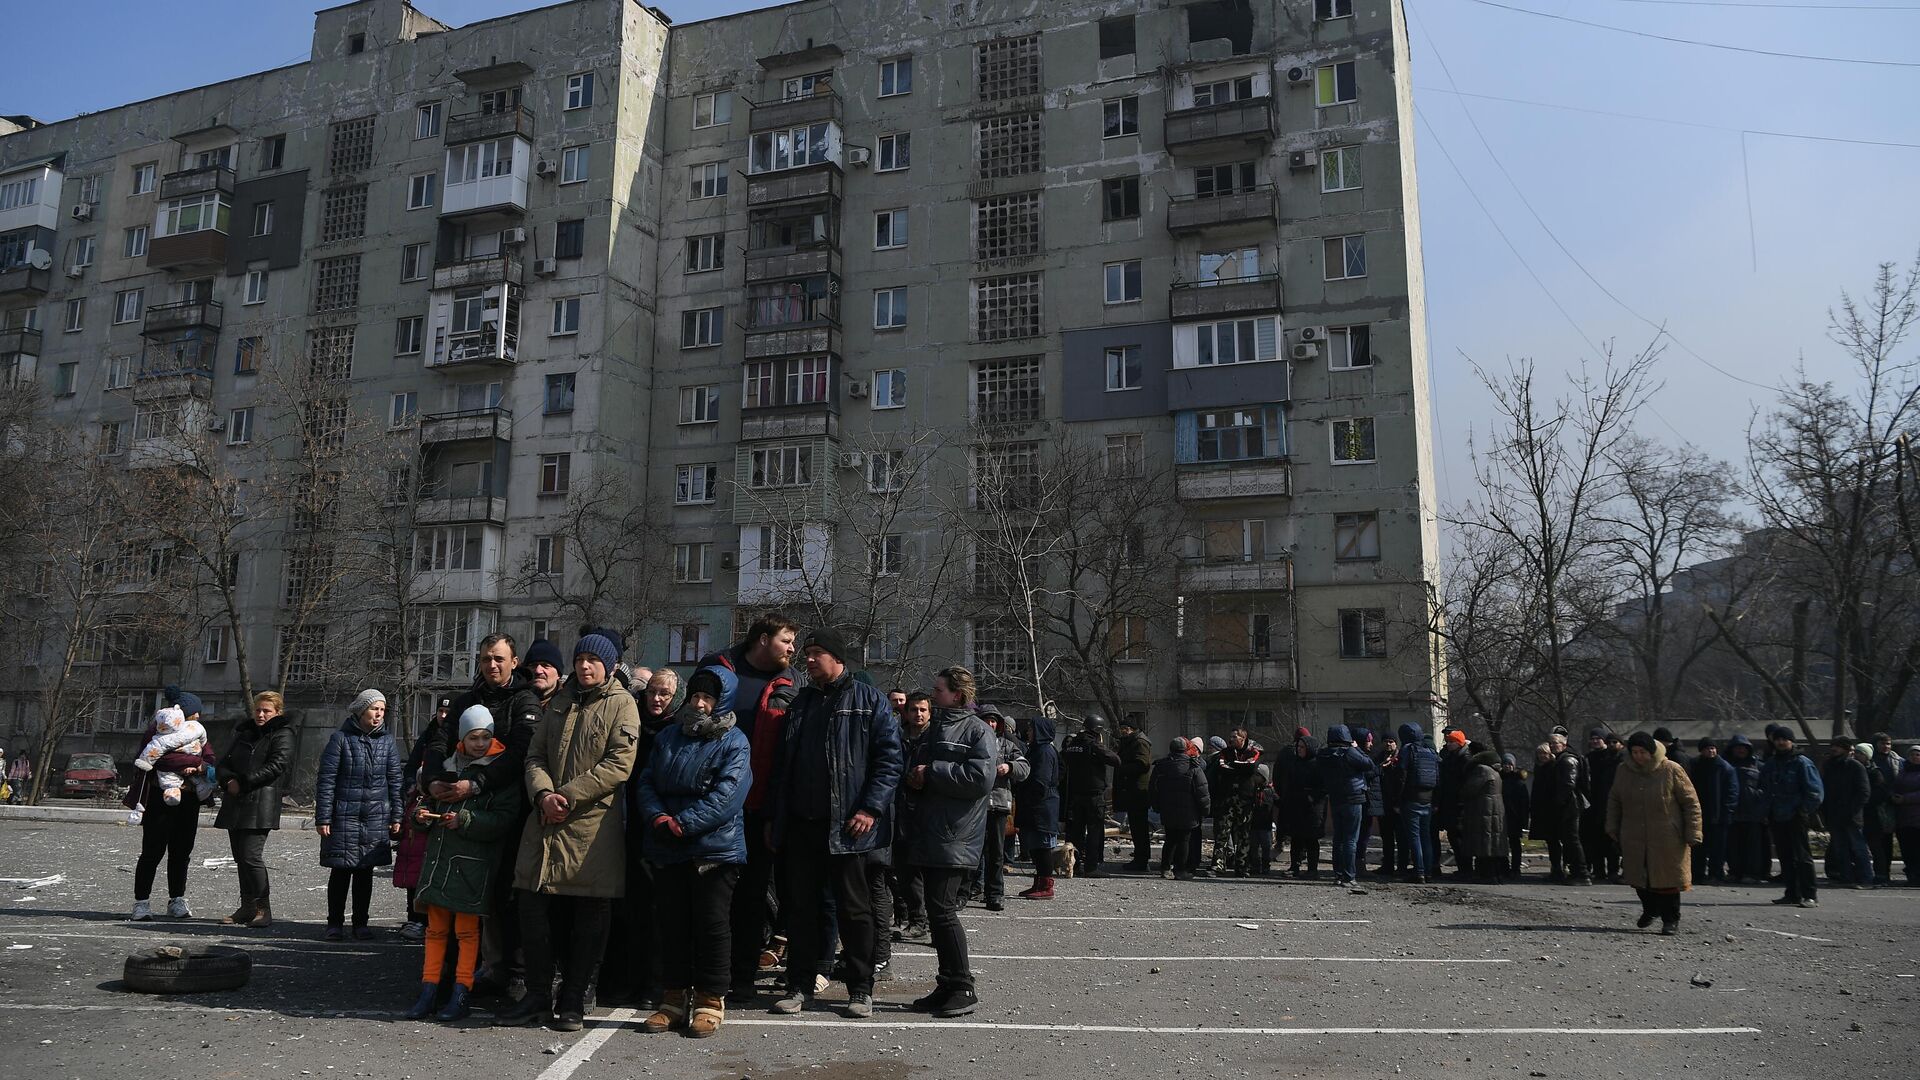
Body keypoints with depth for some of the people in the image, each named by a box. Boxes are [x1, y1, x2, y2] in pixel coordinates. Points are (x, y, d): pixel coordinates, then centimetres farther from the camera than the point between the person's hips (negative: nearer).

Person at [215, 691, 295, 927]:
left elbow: (276, 766, -13)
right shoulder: (243, 732, 20)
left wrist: (242, 782, -14)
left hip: (260, 805, -7)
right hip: (235, 804, 7)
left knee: (251, 856, -13)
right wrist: (228, 780, -5)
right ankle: (247, 908, 17)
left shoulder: (282, 735, -1)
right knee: (240, 857, 9)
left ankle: (263, 909, -6)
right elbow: (223, 763, 17)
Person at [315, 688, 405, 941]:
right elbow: (325, 779, -5)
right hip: (344, 816, -3)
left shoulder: (386, 740, 7)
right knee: (341, 870, 4)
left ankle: (360, 923, 18)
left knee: (365, 871, 8)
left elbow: (395, 780, 9)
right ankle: (335, 923, 17)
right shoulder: (341, 738, -4)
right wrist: (323, 818, -9)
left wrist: (396, 816, 5)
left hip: (376, 817, 3)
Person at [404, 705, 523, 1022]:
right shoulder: (448, 767, 12)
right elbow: (431, 804, 23)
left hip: (473, 864, -5)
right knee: (436, 928, 11)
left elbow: (505, 820, -13)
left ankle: (460, 996, 8)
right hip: (439, 857, 5)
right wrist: (421, 815, 1)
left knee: (466, 930, 2)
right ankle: (427, 993, 18)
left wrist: (466, 820, -21)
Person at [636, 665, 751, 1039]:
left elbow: (726, 796, -15)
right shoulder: (667, 736, 13)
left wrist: (682, 824, -19)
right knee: (671, 924, 11)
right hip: (667, 851, 5)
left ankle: (711, 1001, 12)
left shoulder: (734, 743, -4)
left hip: (715, 850, -5)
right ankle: (674, 997, 22)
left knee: (712, 924, 1)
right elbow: (645, 782, 9)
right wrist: (658, 818, -10)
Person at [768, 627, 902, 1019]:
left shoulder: (869, 701, 0)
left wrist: (871, 808, -16)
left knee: (854, 909, 3)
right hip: (801, 824, 5)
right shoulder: (800, 703, 16)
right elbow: (781, 765, 19)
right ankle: (800, 986, 20)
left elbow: (889, 759, -7)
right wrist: (777, 818, 14)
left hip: (847, 826, -5)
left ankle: (861, 990, 13)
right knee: (801, 907, 9)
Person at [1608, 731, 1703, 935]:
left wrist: (1692, 834, -8)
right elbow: (1614, 801, 15)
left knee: (1667, 879, 1)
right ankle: (1650, 910, 34)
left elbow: (1691, 803, -5)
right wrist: (1613, 829, 10)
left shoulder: (1672, 770, -9)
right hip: (1634, 840, 4)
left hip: (1667, 840, -4)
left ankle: (1671, 920, 16)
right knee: (1639, 879, 10)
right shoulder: (1624, 771, 3)